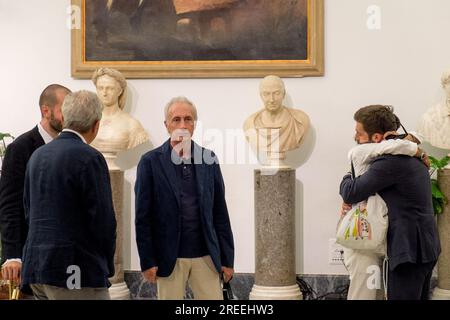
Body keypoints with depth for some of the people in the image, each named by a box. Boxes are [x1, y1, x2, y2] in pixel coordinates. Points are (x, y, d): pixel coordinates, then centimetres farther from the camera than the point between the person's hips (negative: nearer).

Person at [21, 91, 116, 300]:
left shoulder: (38, 155, 10)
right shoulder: (89, 158, -13)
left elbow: (29, 211, 14)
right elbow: (103, 221, -12)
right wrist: (107, 266, 1)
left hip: (36, 266, 8)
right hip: (76, 272, -8)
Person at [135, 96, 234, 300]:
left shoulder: (209, 159, 6)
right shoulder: (151, 162, -2)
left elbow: (220, 213, 7)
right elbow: (143, 217, -3)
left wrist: (227, 258, 5)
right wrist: (147, 261, -7)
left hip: (205, 255, 2)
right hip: (169, 257, -2)